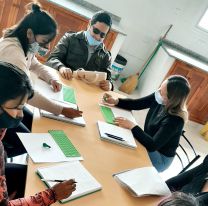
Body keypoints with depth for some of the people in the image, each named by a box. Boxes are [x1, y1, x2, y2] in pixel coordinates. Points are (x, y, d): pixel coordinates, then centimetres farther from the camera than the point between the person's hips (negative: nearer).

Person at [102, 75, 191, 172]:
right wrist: (115, 101, -16)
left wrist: (132, 126, -33)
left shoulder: (175, 120, -33)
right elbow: (136, 104, -1)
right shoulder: (158, 99, -14)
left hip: (160, 158, -6)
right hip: (149, 142, 6)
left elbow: (153, 145, -34)